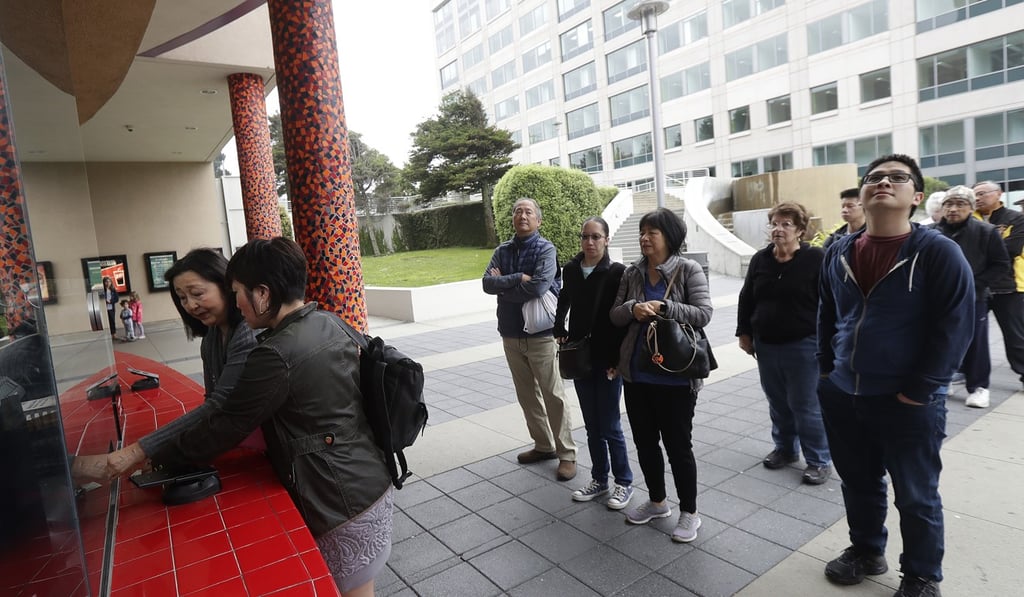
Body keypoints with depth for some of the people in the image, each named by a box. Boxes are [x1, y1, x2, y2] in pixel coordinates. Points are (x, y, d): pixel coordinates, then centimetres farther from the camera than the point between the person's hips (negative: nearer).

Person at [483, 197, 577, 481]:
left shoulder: (546, 249, -8)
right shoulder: (502, 250, 7)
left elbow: (538, 287, -23)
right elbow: (487, 282, -6)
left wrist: (503, 285, -11)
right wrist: (518, 279, -18)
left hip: (541, 334, -5)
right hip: (510, 334, 6)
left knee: (553, 396, 1)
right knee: (526, 394, 15)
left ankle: (566, 453, 14)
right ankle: (543, 445, 31)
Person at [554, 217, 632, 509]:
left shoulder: (617, 272, -12)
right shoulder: (570, 269, 3)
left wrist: (617, 359, -15)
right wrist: (560, 330, 11)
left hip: (607, 360, -5)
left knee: (609, 426, 2)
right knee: (592, 425, 14)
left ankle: (624, 482, 21)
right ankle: (599, 480, 29)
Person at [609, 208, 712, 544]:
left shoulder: (688, 270, -9)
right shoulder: (632, 273, 5)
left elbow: (703, 313, -16)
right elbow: (614, 315, 5)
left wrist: (663, 307, -25)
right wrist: (632, 308, -16)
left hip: (674, 375, -5)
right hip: (636, 373, 6)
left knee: (678, 445, 7)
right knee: (644, 441, 17)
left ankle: (689, 512, 27)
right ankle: (657, 502, 38)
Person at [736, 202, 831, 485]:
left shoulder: (816, 259, -10)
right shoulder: (760, 259, 4)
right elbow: (746, 299, 11)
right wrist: (744, 332, 8)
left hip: (803, 346, -5)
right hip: (766, 345, 5)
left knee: (806, 406, 3)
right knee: (778, 403, 17)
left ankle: (820, 460, 19)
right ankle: (785, 448, 35)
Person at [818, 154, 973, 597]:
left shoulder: (939, 252, -12)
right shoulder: (838, 253, 3)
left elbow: (956, 327, -13)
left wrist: (921, 390, -14)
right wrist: (826, 370, 10)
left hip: (908, 404, -4)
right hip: (842, 396, 5)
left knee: (916, 498, 13)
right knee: (858, 484, 21)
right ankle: (866, 551, 43)